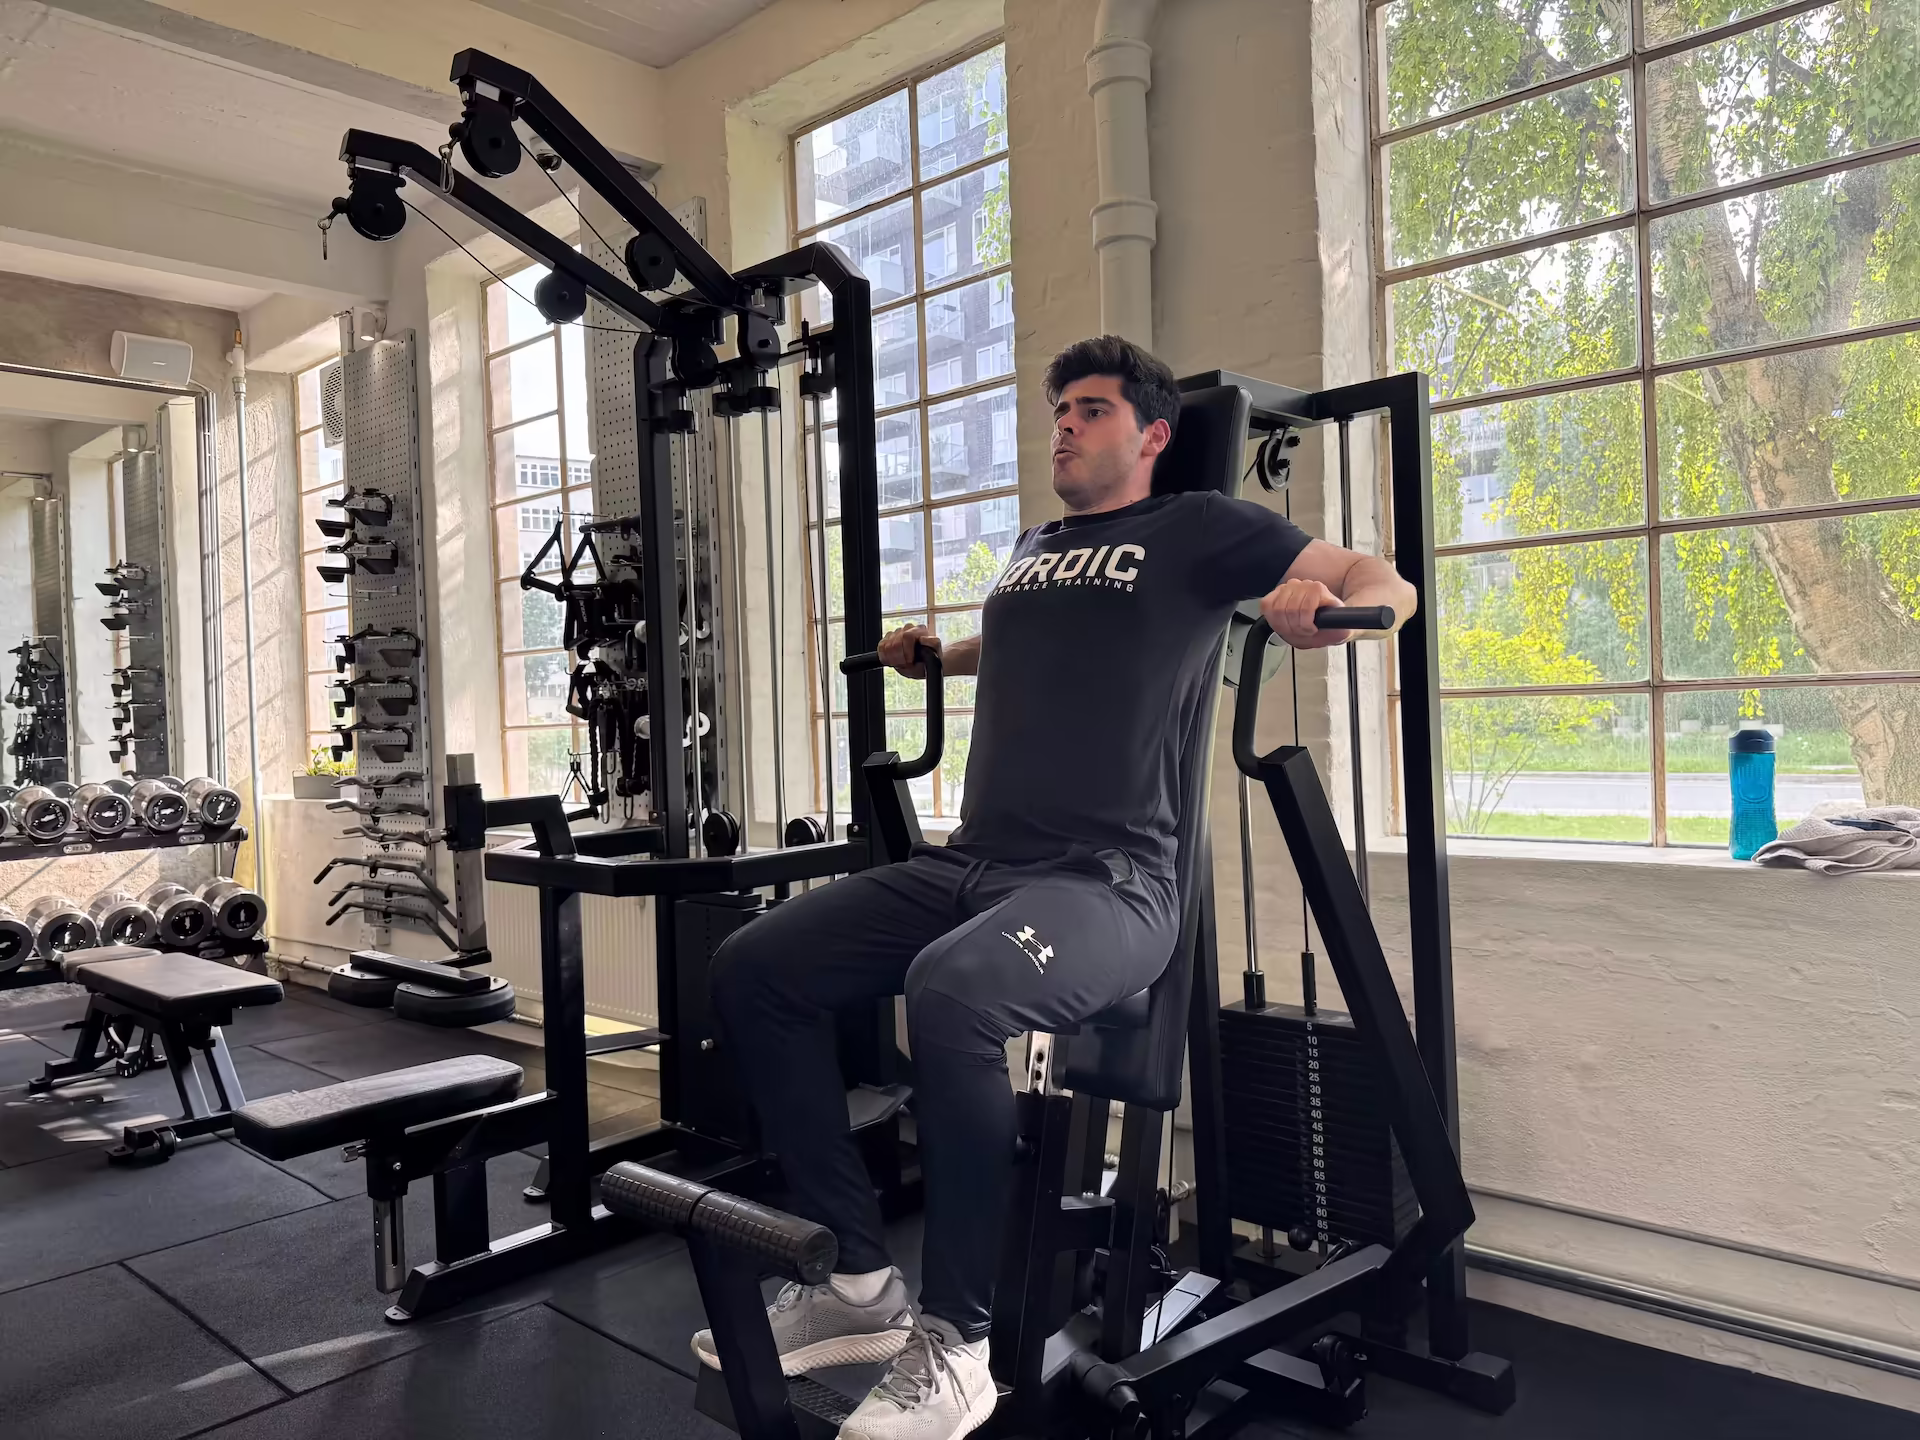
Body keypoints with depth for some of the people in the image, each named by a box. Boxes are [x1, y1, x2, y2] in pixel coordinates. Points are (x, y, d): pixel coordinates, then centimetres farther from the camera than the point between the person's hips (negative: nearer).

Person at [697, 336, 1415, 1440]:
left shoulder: (1196, 530, 5)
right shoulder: (1032, 549, 24)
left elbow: (1387, 587, 2)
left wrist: (1318, 614, -19)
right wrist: (934, 654, 33)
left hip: (1105, 880, -7)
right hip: (967, 862, 8)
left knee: (952, 991, -37)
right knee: (754, 970, -6)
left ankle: (956, 1346, -16)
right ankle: (861, 1280, 2)